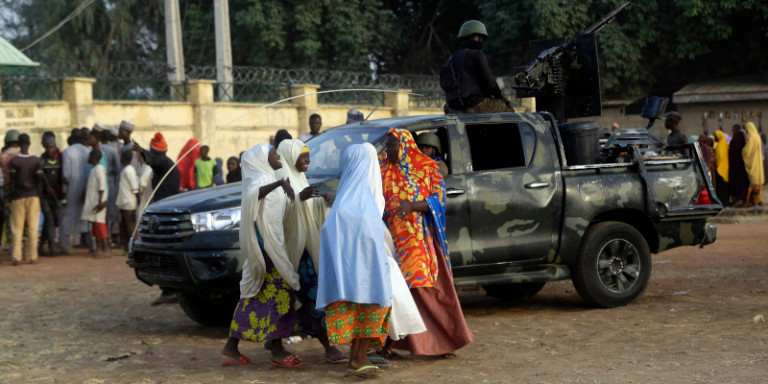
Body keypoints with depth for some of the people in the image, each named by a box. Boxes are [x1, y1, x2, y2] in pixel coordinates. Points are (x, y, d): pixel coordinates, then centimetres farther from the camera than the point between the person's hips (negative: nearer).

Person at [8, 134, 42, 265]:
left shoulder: (13, 161, -6)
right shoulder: (36, 160, -2)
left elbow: (11, 180, -7)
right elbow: (39, 179, -3)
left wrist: (10, 195, 3)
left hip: (18, 197, -1)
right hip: (33, 196, 1)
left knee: (17, 228, 3)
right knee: (33, 227, 4)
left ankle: (16, 257, -3)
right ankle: (32, 256, 4)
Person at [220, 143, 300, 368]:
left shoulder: (268, 179, 21)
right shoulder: (260, 178, -11)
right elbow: (254, 193, -37)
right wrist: (280, 183, -52)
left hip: (272, 244, 10)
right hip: (267, 246, -10)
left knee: (254, 294, 9)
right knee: (278, 293, -9)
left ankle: (232, 346, 12)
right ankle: (277, 351, -7)